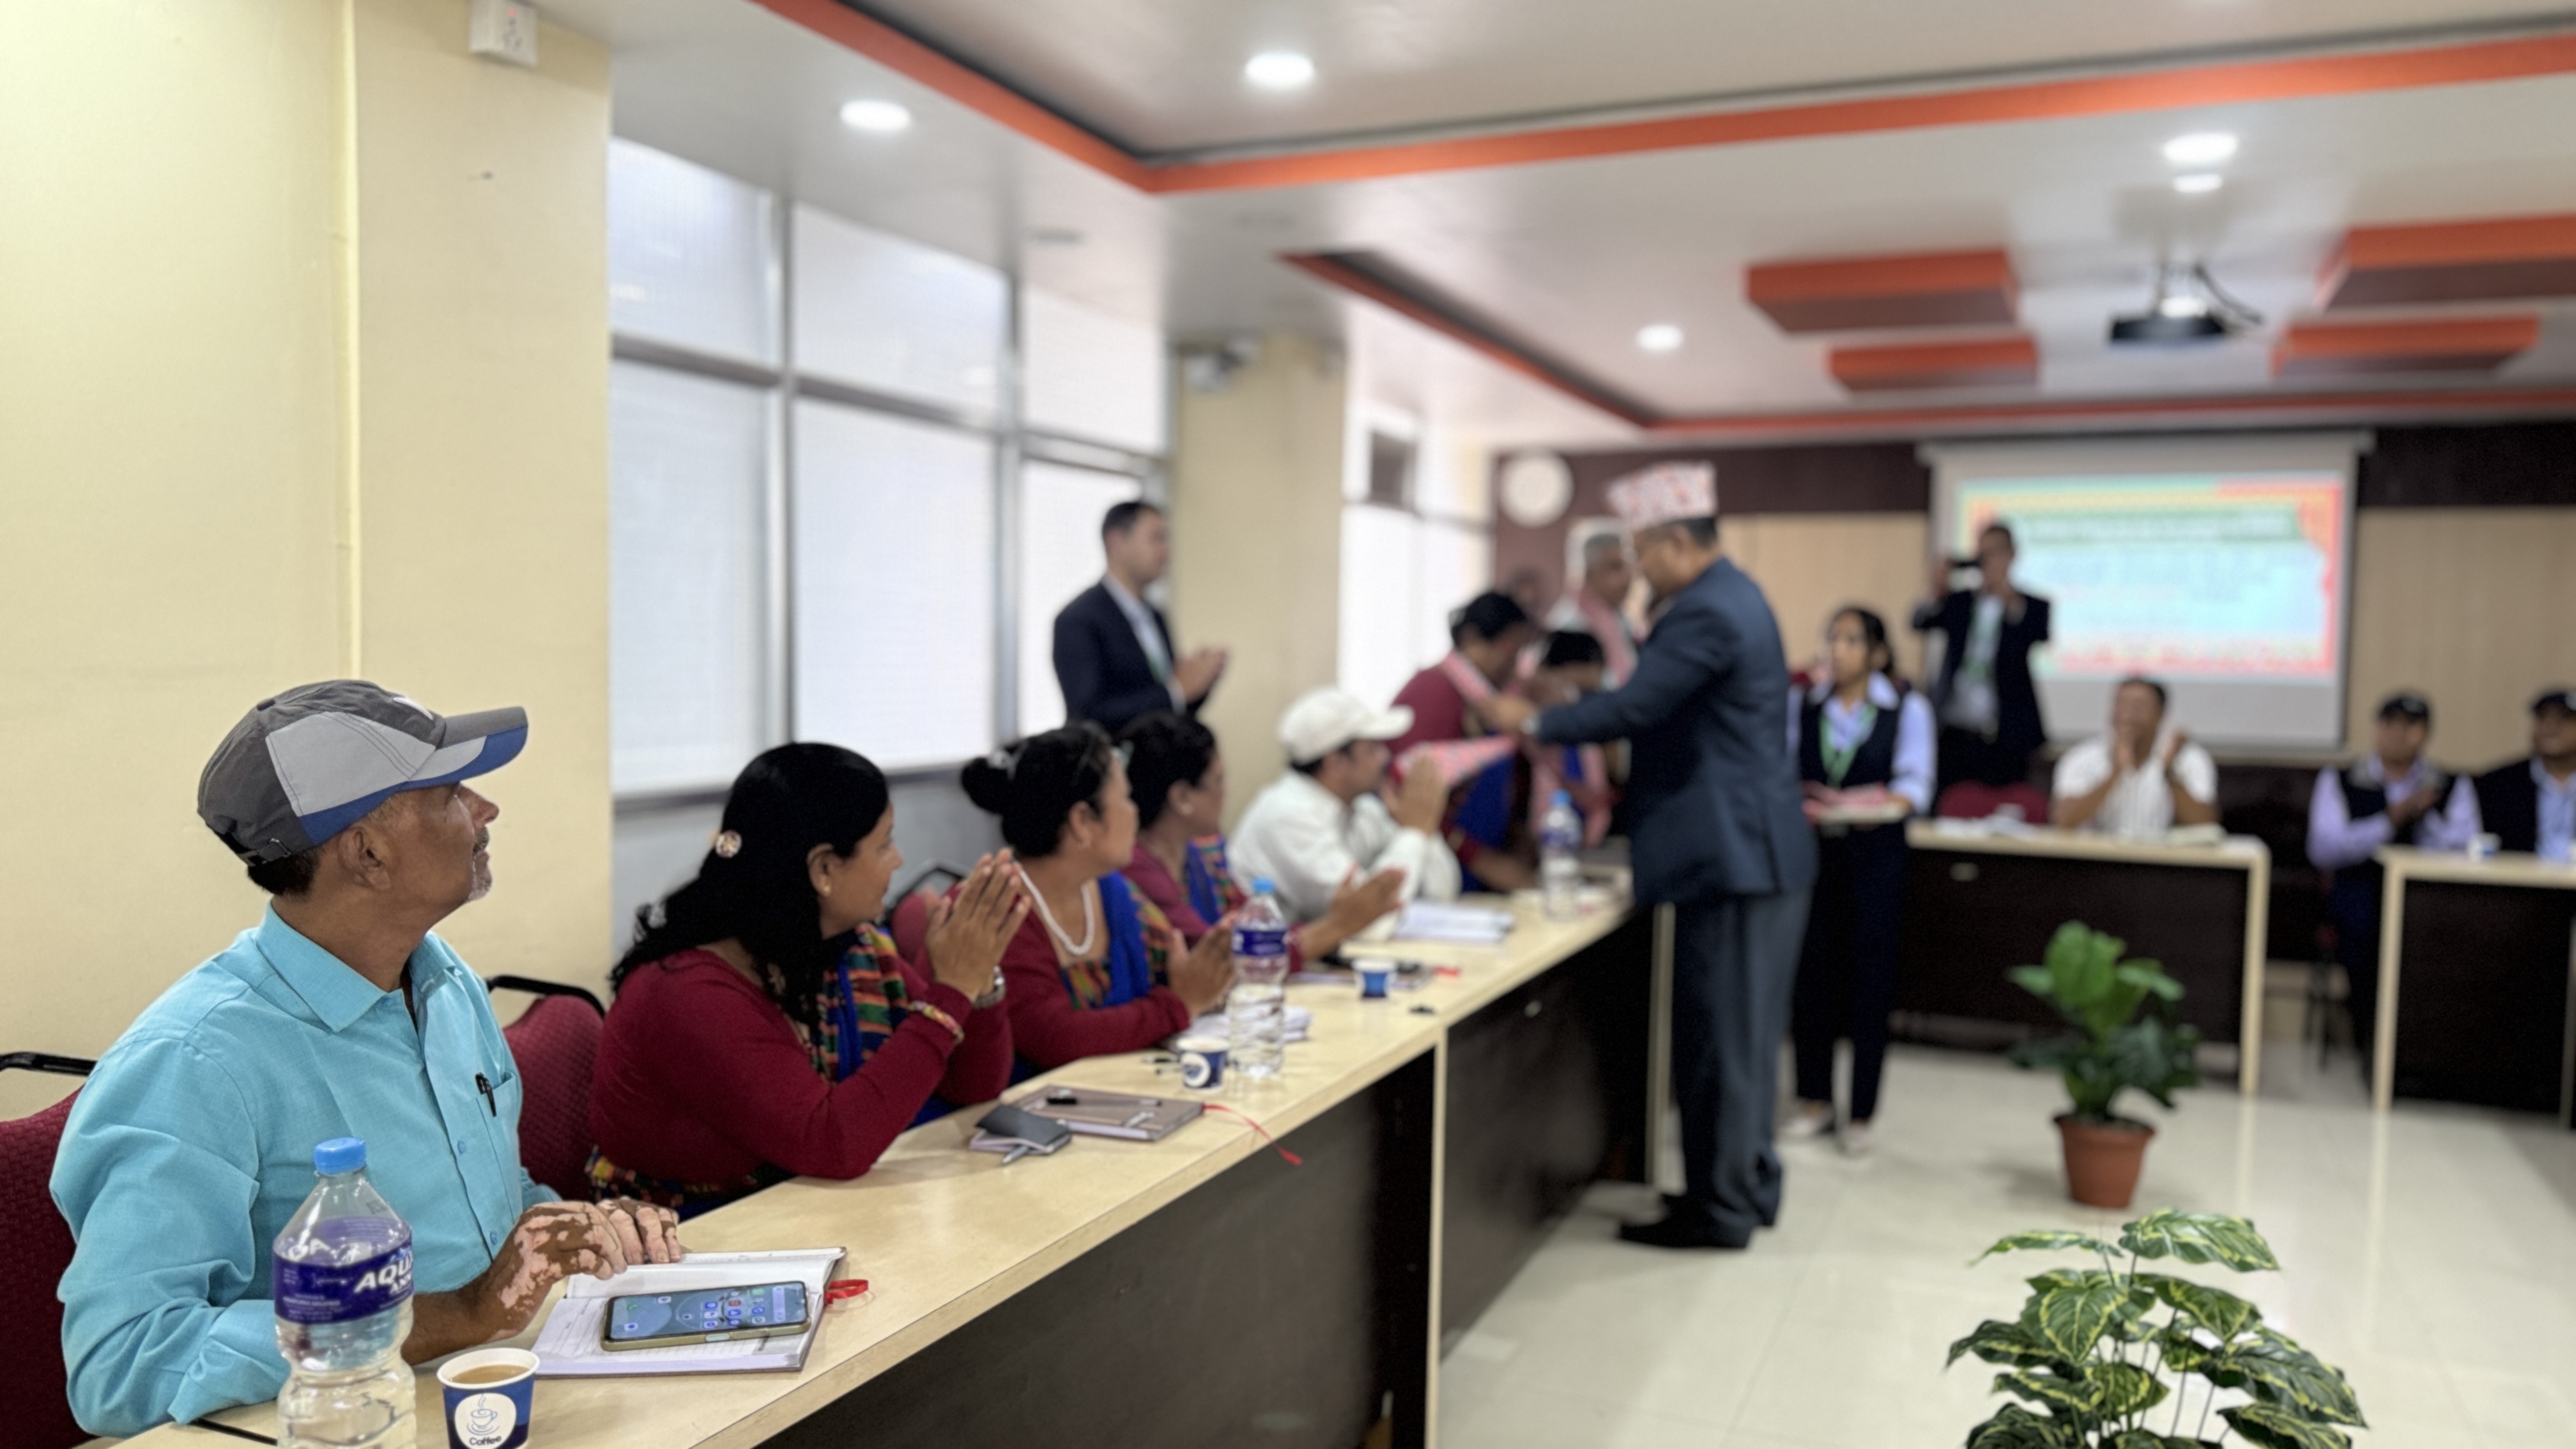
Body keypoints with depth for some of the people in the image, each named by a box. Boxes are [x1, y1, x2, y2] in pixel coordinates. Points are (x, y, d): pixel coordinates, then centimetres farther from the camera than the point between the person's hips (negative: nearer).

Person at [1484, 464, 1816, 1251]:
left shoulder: (1707, 613, -19)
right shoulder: (1733, 596, 14)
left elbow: (1635, 707, -23)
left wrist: (1535, 721, -10)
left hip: (1733, 856, -11)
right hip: (1760, 851, 11)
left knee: (1720, 1032, -1)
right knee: (1741, 1029, 17)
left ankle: (1721, 1208, 9)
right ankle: (1745, 1182, 29)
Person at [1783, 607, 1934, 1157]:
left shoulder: (1908, 708, 2)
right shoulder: (1800, 704, 8)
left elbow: (1916, 782, -5)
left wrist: (1882, 806, -24)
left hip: (1876, 852, -2)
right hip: (1810, 849, 2)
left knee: (1869, 978, 1)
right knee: (1811, 972, 5)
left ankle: (1860, 1112, 11)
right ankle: (1815, 1100, 19)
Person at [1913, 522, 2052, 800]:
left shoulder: (2032, 607, 7)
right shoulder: (1957, 602, 14)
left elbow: (2040, 637, -13)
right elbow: (1921, 623, -2)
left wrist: (2011, 601, -31)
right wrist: (1937, 592, -23)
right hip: (1955, 735, 2)